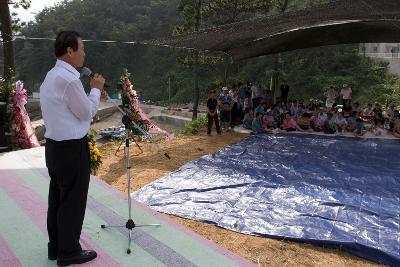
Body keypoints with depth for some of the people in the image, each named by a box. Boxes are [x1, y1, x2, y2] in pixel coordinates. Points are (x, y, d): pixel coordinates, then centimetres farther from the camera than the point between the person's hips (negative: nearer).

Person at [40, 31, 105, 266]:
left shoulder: (52, 76, 12)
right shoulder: (68, 79, -20)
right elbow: (86, 113, -11)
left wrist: (94, 94, 14)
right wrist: (96, 90, 1)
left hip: (55, 145, 10)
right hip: (72, 148, -10)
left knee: (57, 198, 18)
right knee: (72, 202, 4)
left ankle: (56, 247, 32)